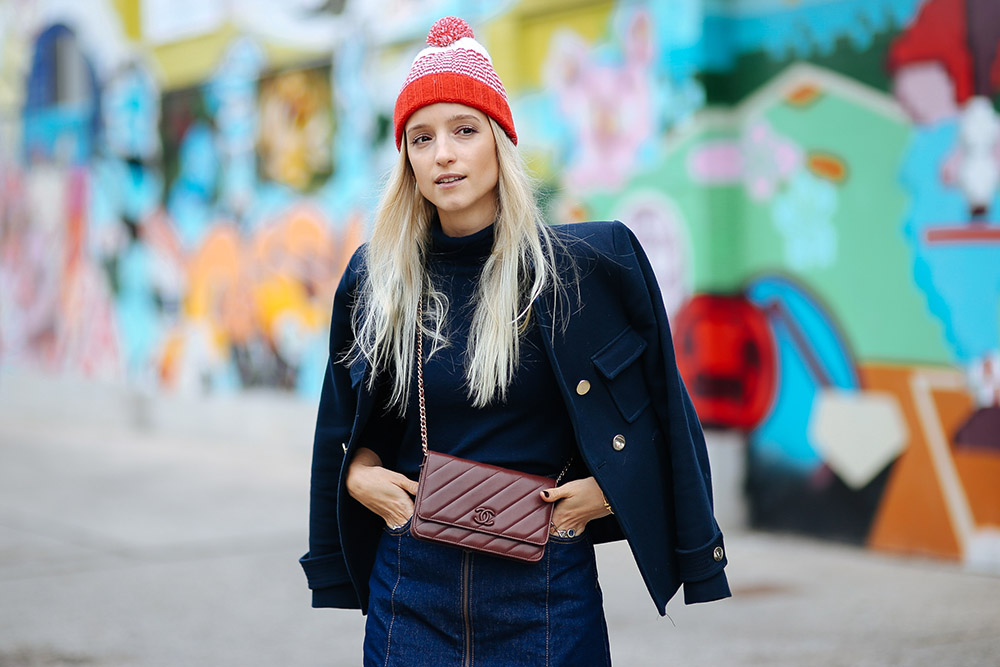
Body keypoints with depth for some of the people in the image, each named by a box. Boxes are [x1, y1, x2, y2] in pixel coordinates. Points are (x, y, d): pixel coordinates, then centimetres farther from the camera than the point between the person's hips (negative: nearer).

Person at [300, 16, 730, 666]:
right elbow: (347, 426, 18)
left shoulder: (588, 265, -5)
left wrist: (609, 486, -7)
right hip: (413, 582, 2)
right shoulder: (373, 283, 4)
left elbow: (656, 404, 6)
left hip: (544, 584, -2)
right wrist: (360, 475, -1)